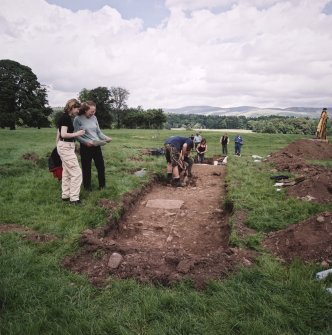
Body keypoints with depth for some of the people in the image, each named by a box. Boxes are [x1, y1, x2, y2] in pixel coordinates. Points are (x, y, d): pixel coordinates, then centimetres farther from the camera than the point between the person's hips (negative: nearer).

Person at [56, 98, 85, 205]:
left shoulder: (64, 117, 13)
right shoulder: (66, 117, -15)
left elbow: (59, 133, 18)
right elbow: (63, 134, -24)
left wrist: (58, 146, 24)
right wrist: (77, 133, -14)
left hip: (64, 146, 10)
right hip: (66, 147, -10)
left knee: (67, 172, 15)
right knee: (76, 172, -7)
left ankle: (65, 195, 23)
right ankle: (74, 198, -2)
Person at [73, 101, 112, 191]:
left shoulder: (94, 118, 4)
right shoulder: (78, 119, -10)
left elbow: (98, 132, 9)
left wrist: (106, 138, -8)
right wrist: (86, 142, -23)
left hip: (97, 146, 5)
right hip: (85, 147, -5)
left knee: (101, 166, 11)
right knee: (86, 167, 7)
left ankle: (102, 185, 28)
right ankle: (87, 186, 24)